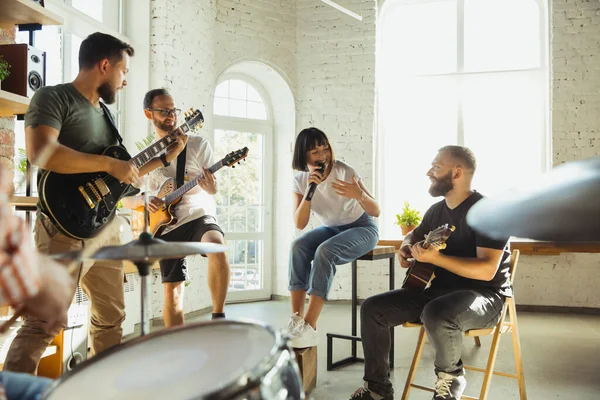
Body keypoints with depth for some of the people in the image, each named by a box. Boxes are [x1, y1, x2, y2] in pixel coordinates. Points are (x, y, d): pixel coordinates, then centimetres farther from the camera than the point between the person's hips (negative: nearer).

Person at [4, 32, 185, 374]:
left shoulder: (105, 112, 17)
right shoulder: (53, 98, -8)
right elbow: (40, 152, -26)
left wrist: (166, 157, 16)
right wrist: (109, 164, -22)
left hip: (106, 227, 9)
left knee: (111, 317, 16)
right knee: (44, 324, -10)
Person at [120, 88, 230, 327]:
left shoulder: (198, 145, 3)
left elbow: (212, 187, -3)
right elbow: (126, 199, 12)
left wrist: (212, 188, -27)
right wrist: (144, 200, -10)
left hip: (198, 215, -3)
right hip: (166, 226, 3)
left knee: (216, 246, -35)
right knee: (172, 290, 1)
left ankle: (218, 318, -23)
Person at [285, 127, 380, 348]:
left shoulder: (344, 172, -19)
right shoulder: (300, 180, -8)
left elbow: (376, 211, -18)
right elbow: (299, 224, -16)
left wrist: (359, 194, -40)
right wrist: (309, 190, -28)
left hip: (362, 228, -4)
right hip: (331, 229, 4)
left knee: (325, 251, -33)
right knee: (298, 247, -26)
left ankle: (309, 329, -32)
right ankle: (296, 320, -25)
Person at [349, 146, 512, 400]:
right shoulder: (436, 210, 9)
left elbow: (487, 270, -25)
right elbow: (415, 235, 30)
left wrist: (435, 258, -32)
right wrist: (406, 247, 6)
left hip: (484, 294, -7)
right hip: (439, 290, 8)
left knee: (436, 315, -40)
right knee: (372, 309, -5)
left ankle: (450, 377, -9)